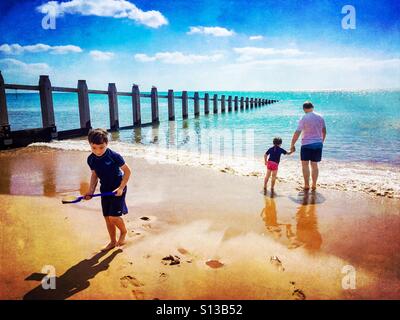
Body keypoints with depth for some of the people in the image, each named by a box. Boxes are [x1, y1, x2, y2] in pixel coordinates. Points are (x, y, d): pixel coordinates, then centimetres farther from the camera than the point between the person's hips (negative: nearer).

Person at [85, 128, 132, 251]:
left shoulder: (114, 156, -21)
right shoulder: (91, 159, -4)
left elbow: (127, 171, -12)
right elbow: (94, 175, 10)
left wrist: (121, 188, -18)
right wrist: (90, 191, -1)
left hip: (117, 189, -5)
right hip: (105, 190, 6)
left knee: (114, 216, -12)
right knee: (107, 217, 10)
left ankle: (123, 232, 20)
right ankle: (113, 242, 28)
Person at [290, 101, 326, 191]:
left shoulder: (304, 118, -10)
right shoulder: (320, 117, 6)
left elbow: (297, 133, -14)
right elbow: (324, 131, 15)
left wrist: (292, 145, -7)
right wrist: (321, 141, 28)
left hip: (307, 144, -5)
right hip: (318, 144, 5)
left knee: (305, 165, 3)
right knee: (314, 165, 12)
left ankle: (306, 185, 1)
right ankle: (314, 185, 17)